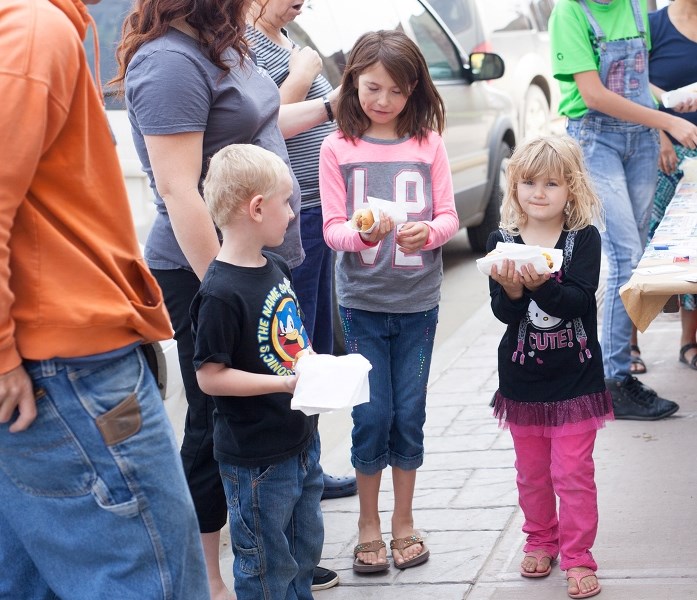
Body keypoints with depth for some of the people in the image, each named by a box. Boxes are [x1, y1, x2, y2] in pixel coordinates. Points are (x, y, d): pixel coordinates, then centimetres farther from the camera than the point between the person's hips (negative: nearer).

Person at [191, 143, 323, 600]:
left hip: (302, 441, 9)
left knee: (305, 550, 23)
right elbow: (210, 376, -22)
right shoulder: (221, 293, -23)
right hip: (257, 459, -9)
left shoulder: (277, 269, 5)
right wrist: (288, 383, -25)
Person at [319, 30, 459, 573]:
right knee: (372, 414, 1)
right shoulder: (337, 148, -1)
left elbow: (449, 216, 0)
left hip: (418, 301, 1)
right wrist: (361, 234, -25)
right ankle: (368, 527, 17)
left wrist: (428, 232, -21)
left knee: (409, 414, 7)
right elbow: (332, 227, -4)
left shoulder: (428, 143, 2)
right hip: (362, 300, -1)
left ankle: (404, 522, 22)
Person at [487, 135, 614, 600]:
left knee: (573, 472, -1)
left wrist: (540, 284, -38)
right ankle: (541, 540, 35)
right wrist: (512, 290, -31)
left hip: (575, 376, -3)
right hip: (521, 377, 3)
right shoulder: (502, 241, -4)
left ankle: (578, 557, 8)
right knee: (531, 470, 17)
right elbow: (503, 312, -10)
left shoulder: (584, 238, -9)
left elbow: (578, 300, -21)